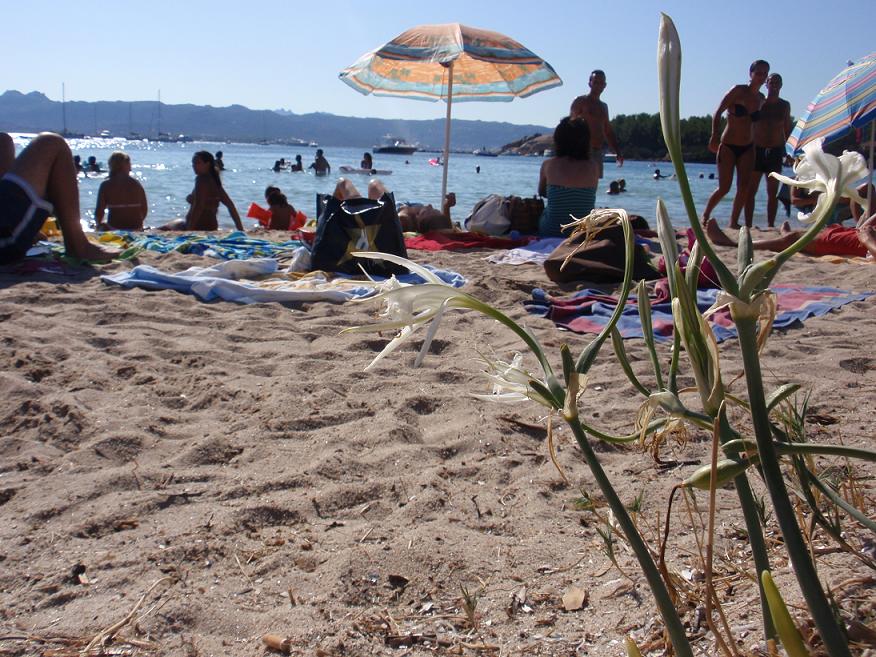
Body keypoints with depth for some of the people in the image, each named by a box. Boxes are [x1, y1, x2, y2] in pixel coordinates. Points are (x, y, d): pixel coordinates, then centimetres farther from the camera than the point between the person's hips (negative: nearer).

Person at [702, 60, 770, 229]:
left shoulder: (761, 99, 9)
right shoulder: (738, 91, -8)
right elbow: (718, 113, -10)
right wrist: (715, 136, -20)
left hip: (747, 148, 5)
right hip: (728, 146, -5)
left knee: (744, 188, -3)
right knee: (724, 187, -8)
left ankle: (733, 222, 7)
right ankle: (705, 215, 13)